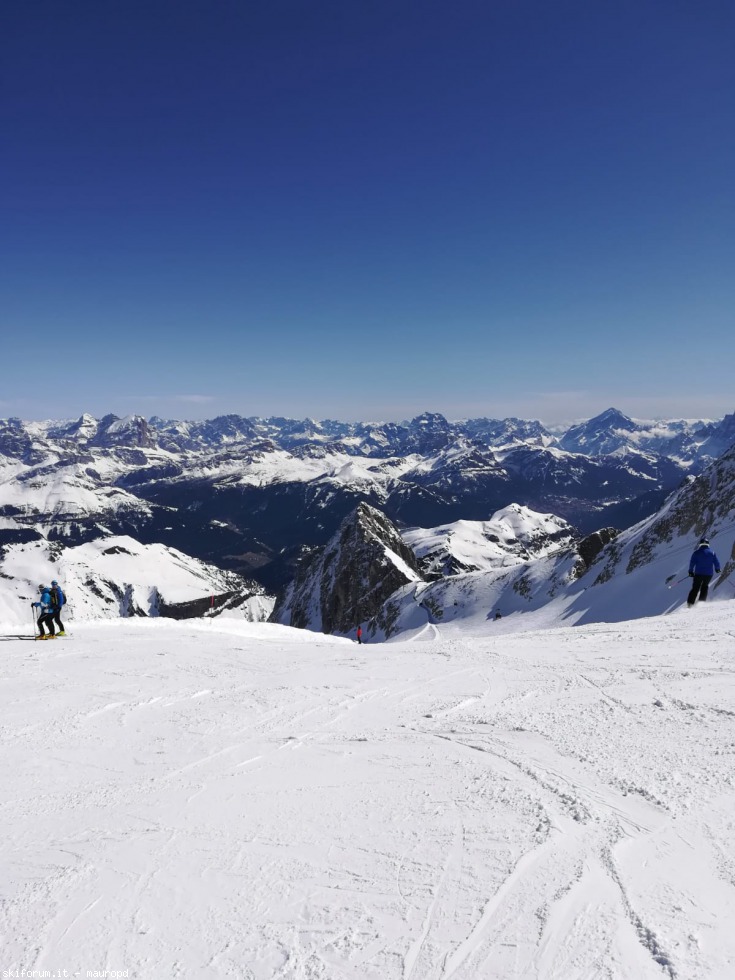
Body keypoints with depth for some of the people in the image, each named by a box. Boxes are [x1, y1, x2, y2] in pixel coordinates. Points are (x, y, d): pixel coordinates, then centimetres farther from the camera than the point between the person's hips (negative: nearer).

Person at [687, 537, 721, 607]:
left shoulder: (697, 552, -5)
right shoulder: (712, 552, 1)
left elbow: (692, 562, -8)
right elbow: (717, 562, 3)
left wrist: (691, 571, 2)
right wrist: (717, 569, 22)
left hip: (698, 573, -2)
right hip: (709, 574, 2)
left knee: (695, 588, 6)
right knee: (705, 586, 22)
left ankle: (690, 603, -2)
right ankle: (702, 601, 17)